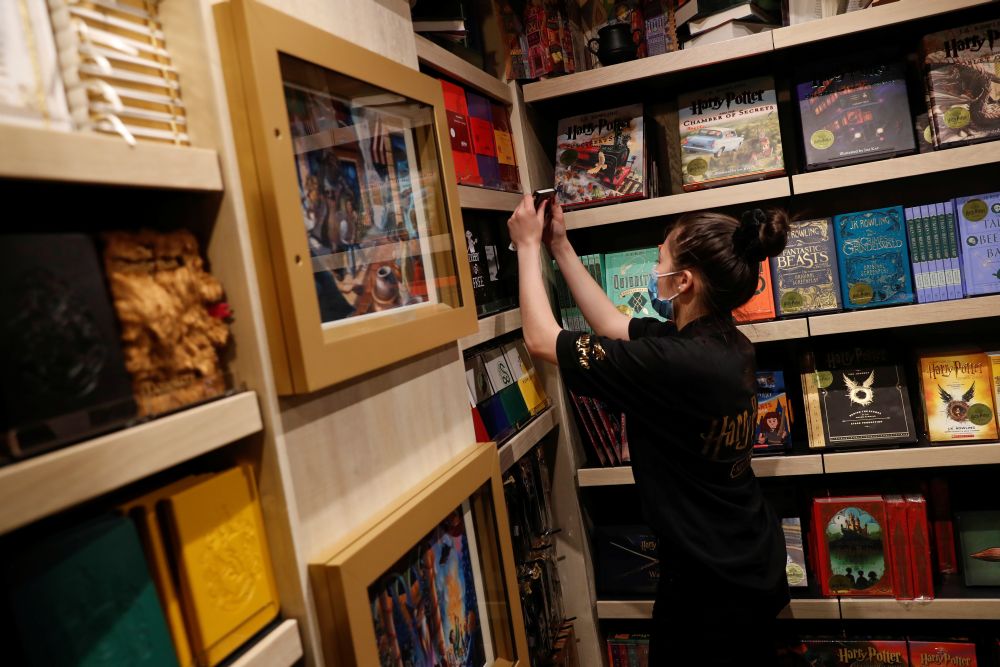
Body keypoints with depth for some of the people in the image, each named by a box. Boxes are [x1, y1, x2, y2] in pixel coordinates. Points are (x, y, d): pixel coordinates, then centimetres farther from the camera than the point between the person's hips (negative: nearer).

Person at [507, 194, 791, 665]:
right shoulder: (720, 340, -4)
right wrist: (560, 247, 9)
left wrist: (528, 246, -8)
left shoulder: (675, 362, -30)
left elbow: (541, 341, -22)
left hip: (712, 582, -8)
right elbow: (612, 324, 7)